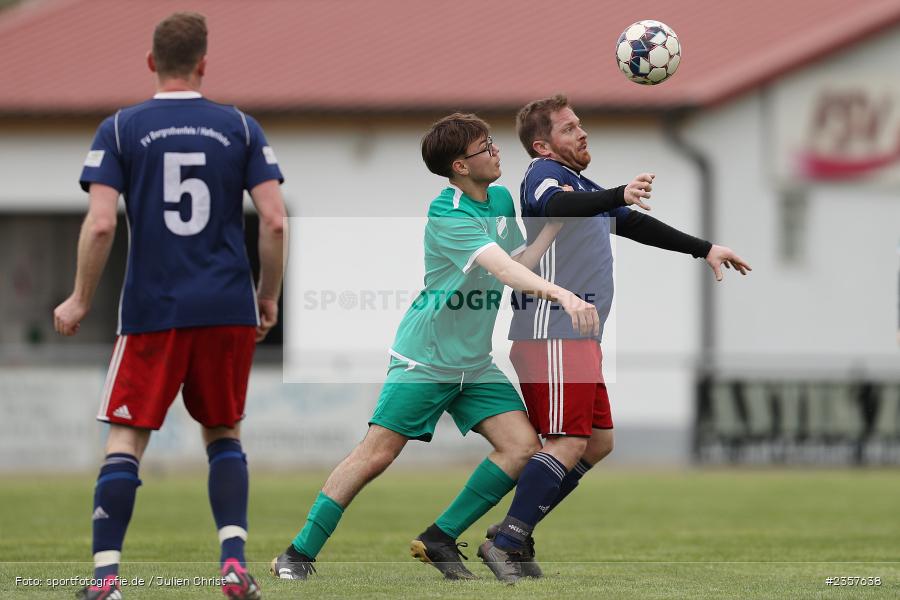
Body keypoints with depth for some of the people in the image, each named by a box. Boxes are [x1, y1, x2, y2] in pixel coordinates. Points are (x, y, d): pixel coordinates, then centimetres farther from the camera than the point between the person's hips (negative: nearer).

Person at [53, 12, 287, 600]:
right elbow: (274, 221, -1)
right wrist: (269, 298, 12)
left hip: (152, 310, -2)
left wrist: (80, 301, 3)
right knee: (224, 433, 16)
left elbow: (101, 224, -8)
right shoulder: (240, 127, 4)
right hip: (229, 308, 2)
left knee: (126, 439, 3)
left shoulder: (119, 129, 0)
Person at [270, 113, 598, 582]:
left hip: (475, 363, 8)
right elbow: (501, 267, -34)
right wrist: (561, 294, -46)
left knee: (522, 447, -7)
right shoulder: (448, 215, -21)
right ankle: (299, 553, 0)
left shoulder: (501, 199, 7)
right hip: (423, 361, -8)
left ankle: (440, 540, 4)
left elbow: (521, 262, 9)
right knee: (377, 453, -11)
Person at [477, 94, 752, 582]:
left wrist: (703, 249, 33)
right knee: (568, 444, -15)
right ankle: (507, 541, -15)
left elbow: (636, 226, 34)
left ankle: (513, 538, 10)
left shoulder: (584, 187, 24)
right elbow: (558, 205, -30)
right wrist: (619, 196, -46)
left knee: (597, 442, 11)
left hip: (579, 336, 10)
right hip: (553, 333, -10)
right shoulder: (544, 173, -6)